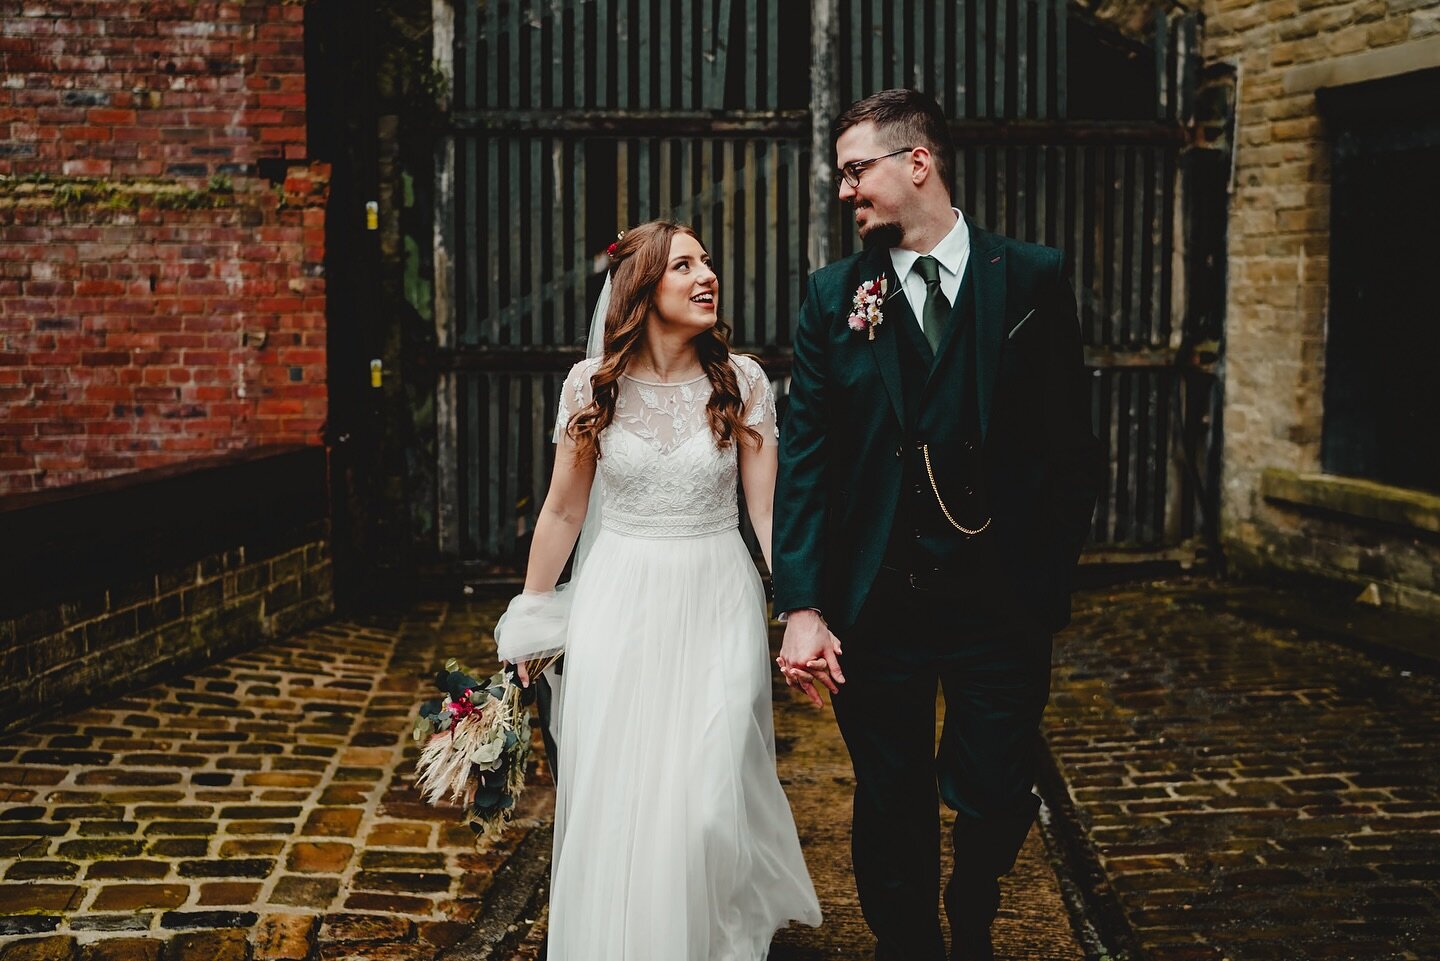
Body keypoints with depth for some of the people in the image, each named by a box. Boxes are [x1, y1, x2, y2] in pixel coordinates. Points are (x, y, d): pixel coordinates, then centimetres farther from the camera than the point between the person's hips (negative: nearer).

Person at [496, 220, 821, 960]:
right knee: (613, 801, 5)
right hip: (618, 603, 1)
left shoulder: (742, 382, -3)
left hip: (716, 604, -1)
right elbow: (563, 511, 6)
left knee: (708, 801, -4)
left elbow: (767, 510, -4)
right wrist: (528, 618, 10)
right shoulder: (591, 384, -2)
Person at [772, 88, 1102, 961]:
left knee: (998, 805, 7)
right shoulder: (834, 295, 2)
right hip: (875, 603, 1)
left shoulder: (1035, 281, -1)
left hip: (1002, 602, -1)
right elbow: (804, 458, -2)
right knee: (892, 815, 10)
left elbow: (1070, 444, 1)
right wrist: (803, 606, -9)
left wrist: (1052, 577, -2)